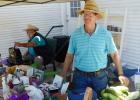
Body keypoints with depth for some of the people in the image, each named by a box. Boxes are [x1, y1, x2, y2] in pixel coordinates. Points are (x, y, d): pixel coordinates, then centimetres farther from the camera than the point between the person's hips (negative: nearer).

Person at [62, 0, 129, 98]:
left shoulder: (105, 34, -7)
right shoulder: (75, 34, -4)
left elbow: (114, 54, 0)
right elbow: (69, 56, 2)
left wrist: (121, 74, -2)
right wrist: (64, 75, 3)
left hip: (99, 76, 0)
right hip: (80, 76, 1)